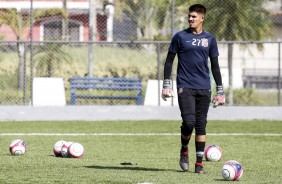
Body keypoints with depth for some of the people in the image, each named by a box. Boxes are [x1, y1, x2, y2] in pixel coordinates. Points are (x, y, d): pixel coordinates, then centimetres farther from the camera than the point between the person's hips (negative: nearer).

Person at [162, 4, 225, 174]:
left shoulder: (210, 39, 9)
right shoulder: (180, 37, 2)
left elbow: (215, 66, 14)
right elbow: (169, 61, 7)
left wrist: (220, 91, 10)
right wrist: (166, 85, -1)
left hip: (204, 89, 2)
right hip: (185, 87, -2)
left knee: (201, 125, 1)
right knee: (189, 122, -16)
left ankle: (199, 163, 6)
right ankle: (184, 150, 11)